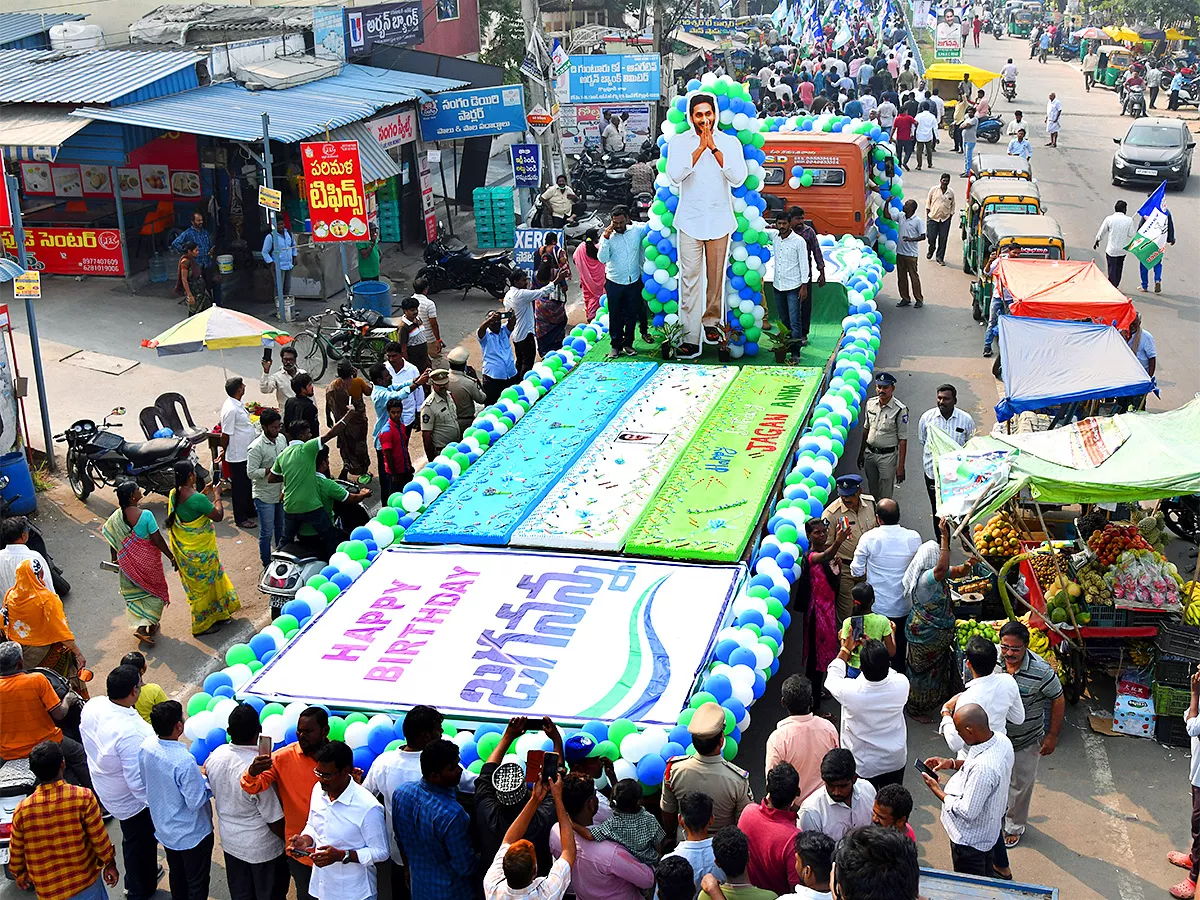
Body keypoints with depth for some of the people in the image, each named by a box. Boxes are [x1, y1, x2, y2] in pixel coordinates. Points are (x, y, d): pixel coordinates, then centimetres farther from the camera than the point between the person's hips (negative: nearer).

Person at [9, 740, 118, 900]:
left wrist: (19, 875, 19)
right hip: (86, 886, -1)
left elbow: (16, 852, -1)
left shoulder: (22, 810, -14)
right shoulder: (84, 797, -20)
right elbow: (100, 839, -11)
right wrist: (110, 864, 7)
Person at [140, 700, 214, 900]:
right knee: (197, 883, 14)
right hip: (191, 834, -7)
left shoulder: (146, 747, -14)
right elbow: (196, 802, -28)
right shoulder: (184, 762, -36)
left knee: (176, 874, 28)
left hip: (163, 828, 7)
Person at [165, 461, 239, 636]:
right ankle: (203, 625, 24)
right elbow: (218, 516, -20)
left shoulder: (174, 494, -5)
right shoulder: (197, 498, -30)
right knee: (203, 585, 10)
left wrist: (204, 492, 8)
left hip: (183, 549, 8)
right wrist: (217, 495, -8)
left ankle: (218, 614, 41)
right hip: (200, 552, -8)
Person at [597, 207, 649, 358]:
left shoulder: (637, 231, -1)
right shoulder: (607, 236, -5)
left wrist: (632, 222, 4)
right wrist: (606, 238, -22)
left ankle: (628, 344, 23)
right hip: (614, 283, -1)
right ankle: (616, 345, 16)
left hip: (634, 282, 2)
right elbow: (602, 258, -15)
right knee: (615, 315, 5)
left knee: (632, 314, 10)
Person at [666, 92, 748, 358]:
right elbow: (675, 175, -15)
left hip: (719, 219, 1)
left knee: (716, 276, 9)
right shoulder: (679, 142, 2)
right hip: (690, 220, -1)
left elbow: (738, 178, -10)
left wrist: (714, 148, -14)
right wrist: (700, 148, -16)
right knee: (689, 278, -6)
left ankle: (711, 321, 31)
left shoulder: (729, 142, 3)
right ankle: (691, 338, -7)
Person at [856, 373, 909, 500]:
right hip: (869, 453, 5)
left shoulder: (900, 410, -17)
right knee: (872, 491, 18)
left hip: (888, 456, -5)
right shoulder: (870, 403, 0)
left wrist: (900, 466, -16)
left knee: (885, 496, 2)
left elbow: (903, 440, -15)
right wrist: (861, 453, 17)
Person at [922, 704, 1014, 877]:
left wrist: (937, 790, -17)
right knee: (986, 880, 30)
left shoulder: (982, 768, -41)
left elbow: (967, 812, -31)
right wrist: (952, 763, -1)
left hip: (970, 839, -9)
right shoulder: (1001, 740, -13)